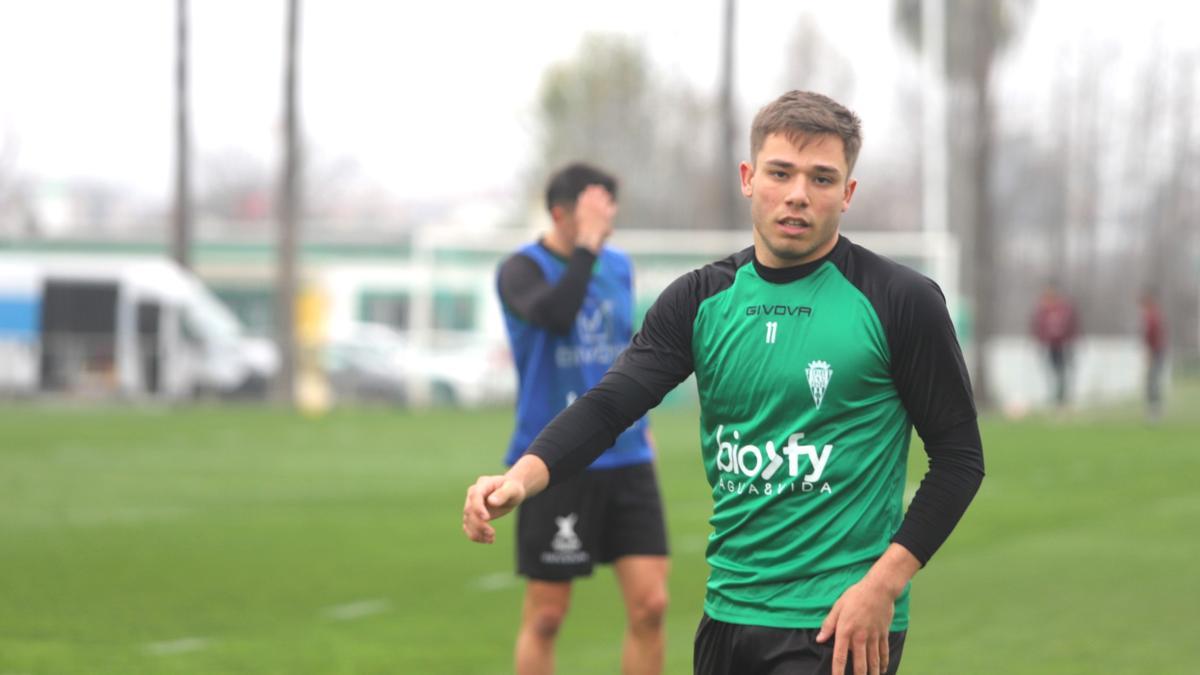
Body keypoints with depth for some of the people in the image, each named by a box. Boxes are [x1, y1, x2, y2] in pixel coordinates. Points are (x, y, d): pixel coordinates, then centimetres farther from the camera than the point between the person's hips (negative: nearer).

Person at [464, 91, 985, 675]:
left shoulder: (901, 301, -5)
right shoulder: (700, 300, 6)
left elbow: (958, 455, -2)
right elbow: (607, 406, -3)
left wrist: (883, 586, -12)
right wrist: (521, 477, -23)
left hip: (836, 628, -5)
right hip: (728, 615, 5)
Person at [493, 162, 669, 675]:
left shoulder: (619, 266, 10)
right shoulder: (522, 269, -8)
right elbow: (554, 316, -31)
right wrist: (586, 247, -28)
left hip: (626, 459, 5)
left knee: (649, 603, -4)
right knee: (545, 616, 2)